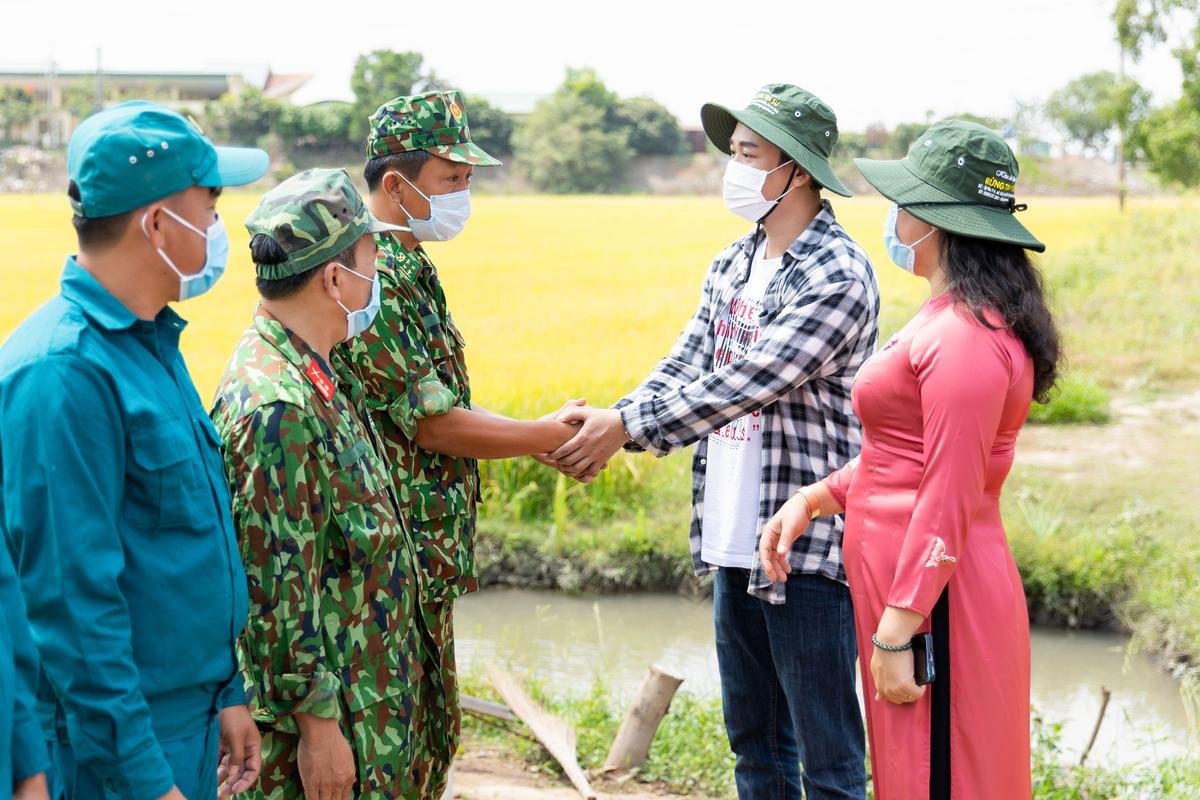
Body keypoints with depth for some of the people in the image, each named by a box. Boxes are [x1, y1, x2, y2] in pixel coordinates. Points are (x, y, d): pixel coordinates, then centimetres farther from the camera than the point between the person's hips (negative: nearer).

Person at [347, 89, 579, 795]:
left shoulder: (412, 268, 13)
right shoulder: (373, 276, -20)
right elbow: (432, 423, -21)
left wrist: (547, 438, 8)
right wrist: (548, 437, -11)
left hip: (431, 547, 10)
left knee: (430, 729, 19)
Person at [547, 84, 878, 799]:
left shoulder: (838, 275, -15)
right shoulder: (733, 265, 11)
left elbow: (744, 384, -23)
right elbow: (685, 368, 5)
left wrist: (627, 427, -22)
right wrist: (605, 423, -12)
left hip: (808, 546, -8)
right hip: (733, 544, 8)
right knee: (754, 740, 19)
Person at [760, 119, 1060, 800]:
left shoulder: (966, 337, -20)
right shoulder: (949, 318, 13)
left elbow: (948, 503, -22)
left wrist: (896, 634, -20)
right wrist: (812, 500, 8)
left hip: (934, 603, -10)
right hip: (901, 584, 10)